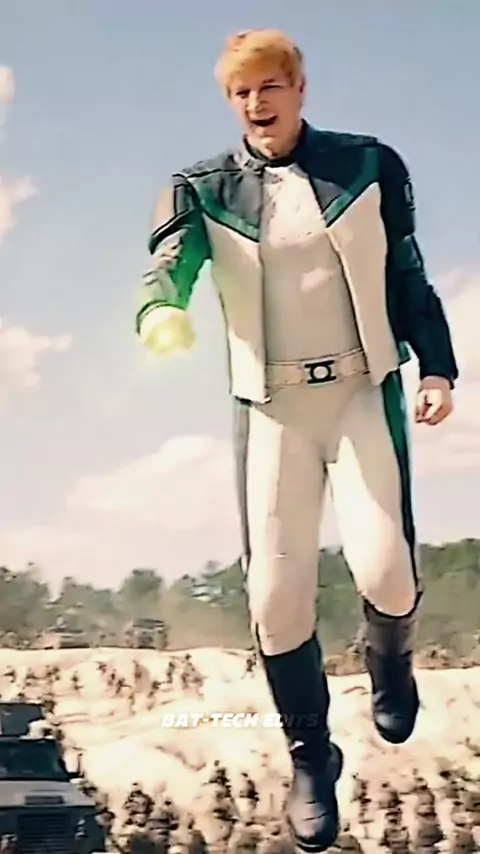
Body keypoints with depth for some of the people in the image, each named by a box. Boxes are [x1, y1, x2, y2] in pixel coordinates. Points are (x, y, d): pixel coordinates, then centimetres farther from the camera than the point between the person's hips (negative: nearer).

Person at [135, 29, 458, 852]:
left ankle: (390, 661, 22)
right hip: (271, 407, 1)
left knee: (385, 567, -17)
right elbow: (169, 262, -15)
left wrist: (437, 368, -1)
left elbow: (407, 278, 9)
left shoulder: (369, 165, 3)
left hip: (362, 391, -1)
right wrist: (161, 312, -37)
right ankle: (311, 757, 21)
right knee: (276, 594, -4)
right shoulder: (203, 188, 2)